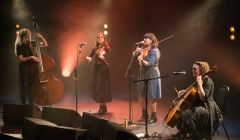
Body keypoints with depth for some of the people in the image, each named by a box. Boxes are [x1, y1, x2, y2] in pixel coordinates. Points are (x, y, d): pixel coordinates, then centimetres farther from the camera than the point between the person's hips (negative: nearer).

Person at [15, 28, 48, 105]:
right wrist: (31, 57, -22)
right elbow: (20, 59, -13)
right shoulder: (19, 46, -8)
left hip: (33, 67, 4)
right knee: (25, 87, 2)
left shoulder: (31, 43, 5)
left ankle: (31, 104, 16)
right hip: (24, 69, -4)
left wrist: (41, 37, -6)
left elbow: (45, 44, 9)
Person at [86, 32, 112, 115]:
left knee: (102, 88, -7)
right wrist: (88, 58, -16)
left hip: (104, 70, -5)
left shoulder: (107, 49, -6)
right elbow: (89, 57, 6)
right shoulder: (95, 49, 8)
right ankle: (102, 107, 13)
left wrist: (102, 57, -35)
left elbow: (106, 60, -16)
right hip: (97, 69, 5)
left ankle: (103, 107, -2)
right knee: (97, 88, 5)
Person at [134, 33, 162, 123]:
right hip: (142, 74, 8)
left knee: (151, 97, -2)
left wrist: (142, 60, -39)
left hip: (151, 75, -8)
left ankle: (154, 117, 10)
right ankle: (144, 115, 26)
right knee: (141, 96, 12)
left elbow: (150, 64, -22)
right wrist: (137, 52, -14)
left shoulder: (154, 51, -12)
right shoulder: (143, 49, 9)